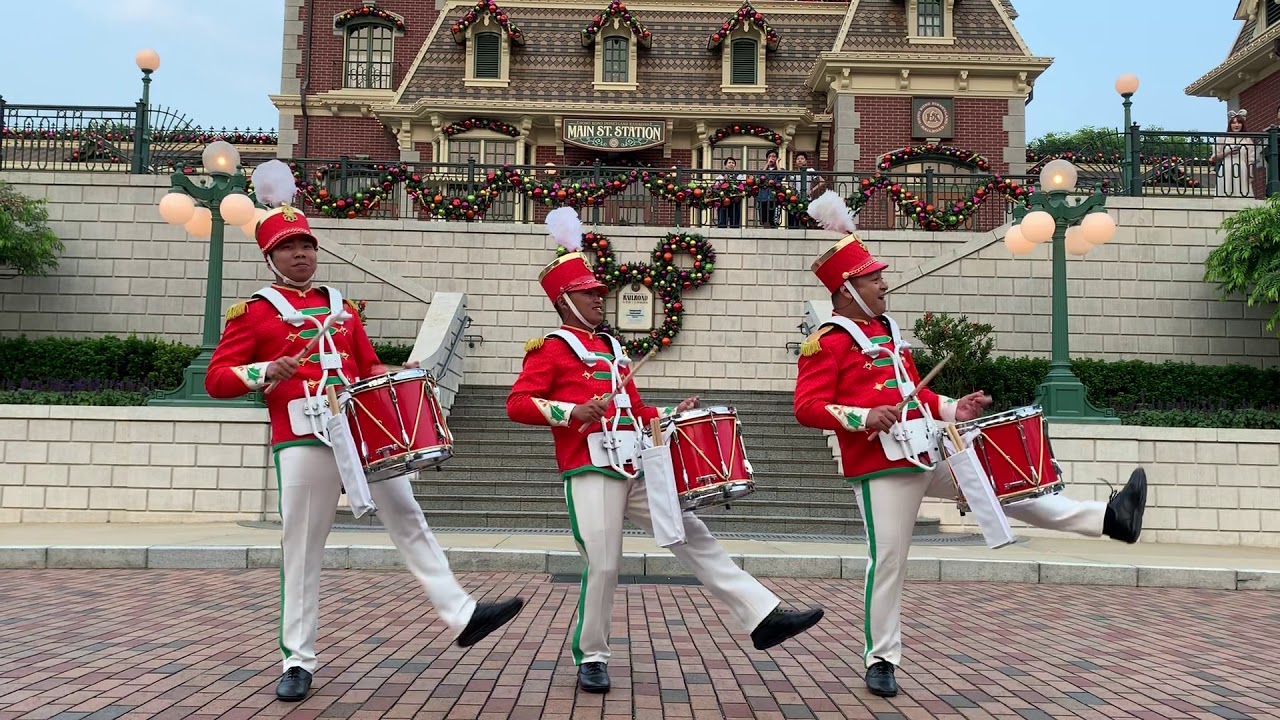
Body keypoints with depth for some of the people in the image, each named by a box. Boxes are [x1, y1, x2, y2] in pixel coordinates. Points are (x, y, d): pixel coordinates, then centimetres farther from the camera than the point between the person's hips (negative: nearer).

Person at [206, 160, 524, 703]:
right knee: (302, 550, 1)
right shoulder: (253, 311, 3)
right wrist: (268, 371, -19)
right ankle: (298, 661, 12)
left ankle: (462, 616, 6)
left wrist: (393, 376, 2)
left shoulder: (341, 305, 19)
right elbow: (216, 379, -2)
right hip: (303, 441, -5)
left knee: (409, 521, 3)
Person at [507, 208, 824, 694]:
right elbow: (517, 404, -10)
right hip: (591, 471, -7)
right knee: (604, 565, -5)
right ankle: (591, 659, 16)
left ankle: (763, 618, 3)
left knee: (695, 539, 2)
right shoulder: (550, 348, -1)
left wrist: (672, 414, 9)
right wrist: (573, 411, -23)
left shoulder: (611, 349, 22)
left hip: (636, 469, 7)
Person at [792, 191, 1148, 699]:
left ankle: (1110, 518, 17)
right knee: (888, 562, -3)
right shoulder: (826, 343, -10)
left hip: (929, 454, 8)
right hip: (881, 467, -8)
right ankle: (881, 661, 11)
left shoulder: (887, 331, 17)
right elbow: (807, 408, -18)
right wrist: (862, 417, -29)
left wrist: (952, 410, 12)